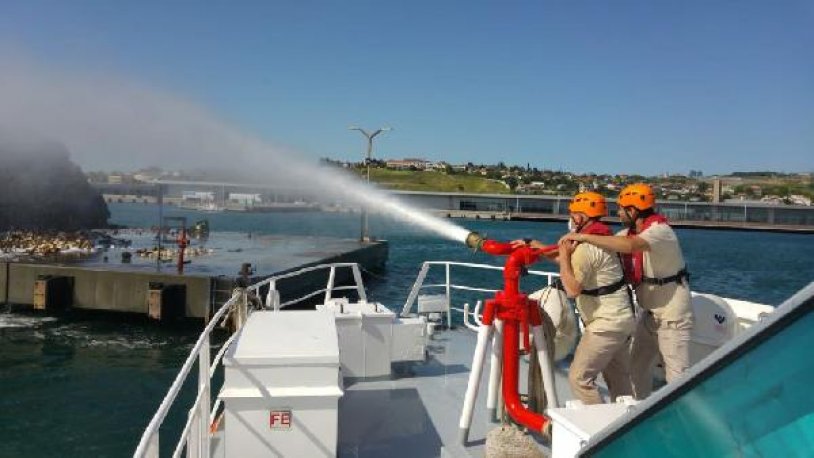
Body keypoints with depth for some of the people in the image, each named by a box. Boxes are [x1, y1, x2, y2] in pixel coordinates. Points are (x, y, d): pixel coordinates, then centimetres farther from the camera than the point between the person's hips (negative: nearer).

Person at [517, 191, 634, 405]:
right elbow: (565, 257, 23)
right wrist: (531, 243, 23)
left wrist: (564, 255, -18)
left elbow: (572, 289, -27)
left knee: (579, 377, -6)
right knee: (619, 380, 15)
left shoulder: (586, 247, -20)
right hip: (620, 319, 10)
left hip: (606, 324, -10)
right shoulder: (599, 239, 12)